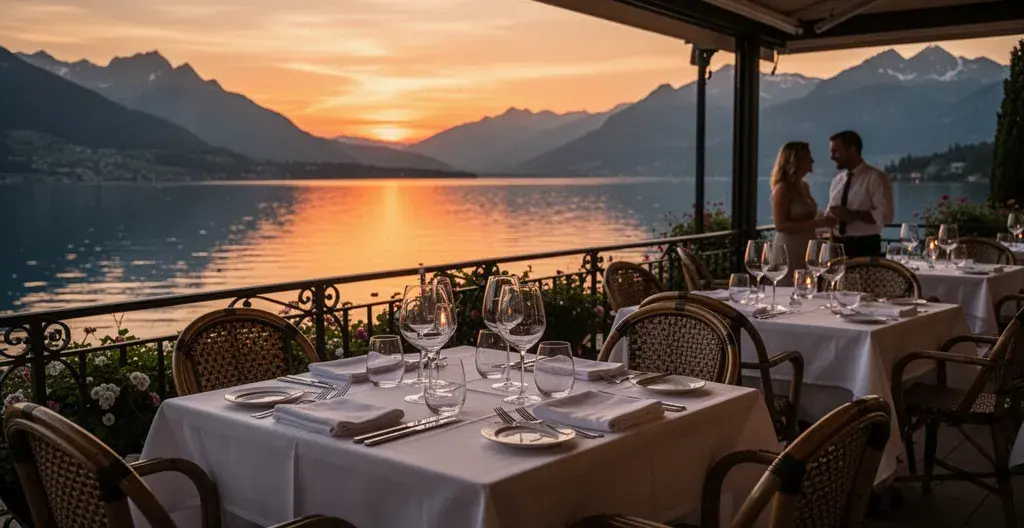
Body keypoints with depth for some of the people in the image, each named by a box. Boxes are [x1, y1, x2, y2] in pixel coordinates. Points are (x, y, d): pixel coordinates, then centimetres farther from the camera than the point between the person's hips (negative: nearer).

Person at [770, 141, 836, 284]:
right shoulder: (783, 189, -12)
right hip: (789, 251, -8)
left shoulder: (804, 186, 13)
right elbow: (781, 225, -20)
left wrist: (822, 220, 8)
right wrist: (816, 223, -22)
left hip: (806, 250, 8)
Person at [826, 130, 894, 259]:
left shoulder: (875, 178, -7)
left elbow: (884, 215, -16)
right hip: (839, 245, 6)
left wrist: (850, 214, -21)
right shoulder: (837, 181, 12)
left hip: (865, 248, -6)